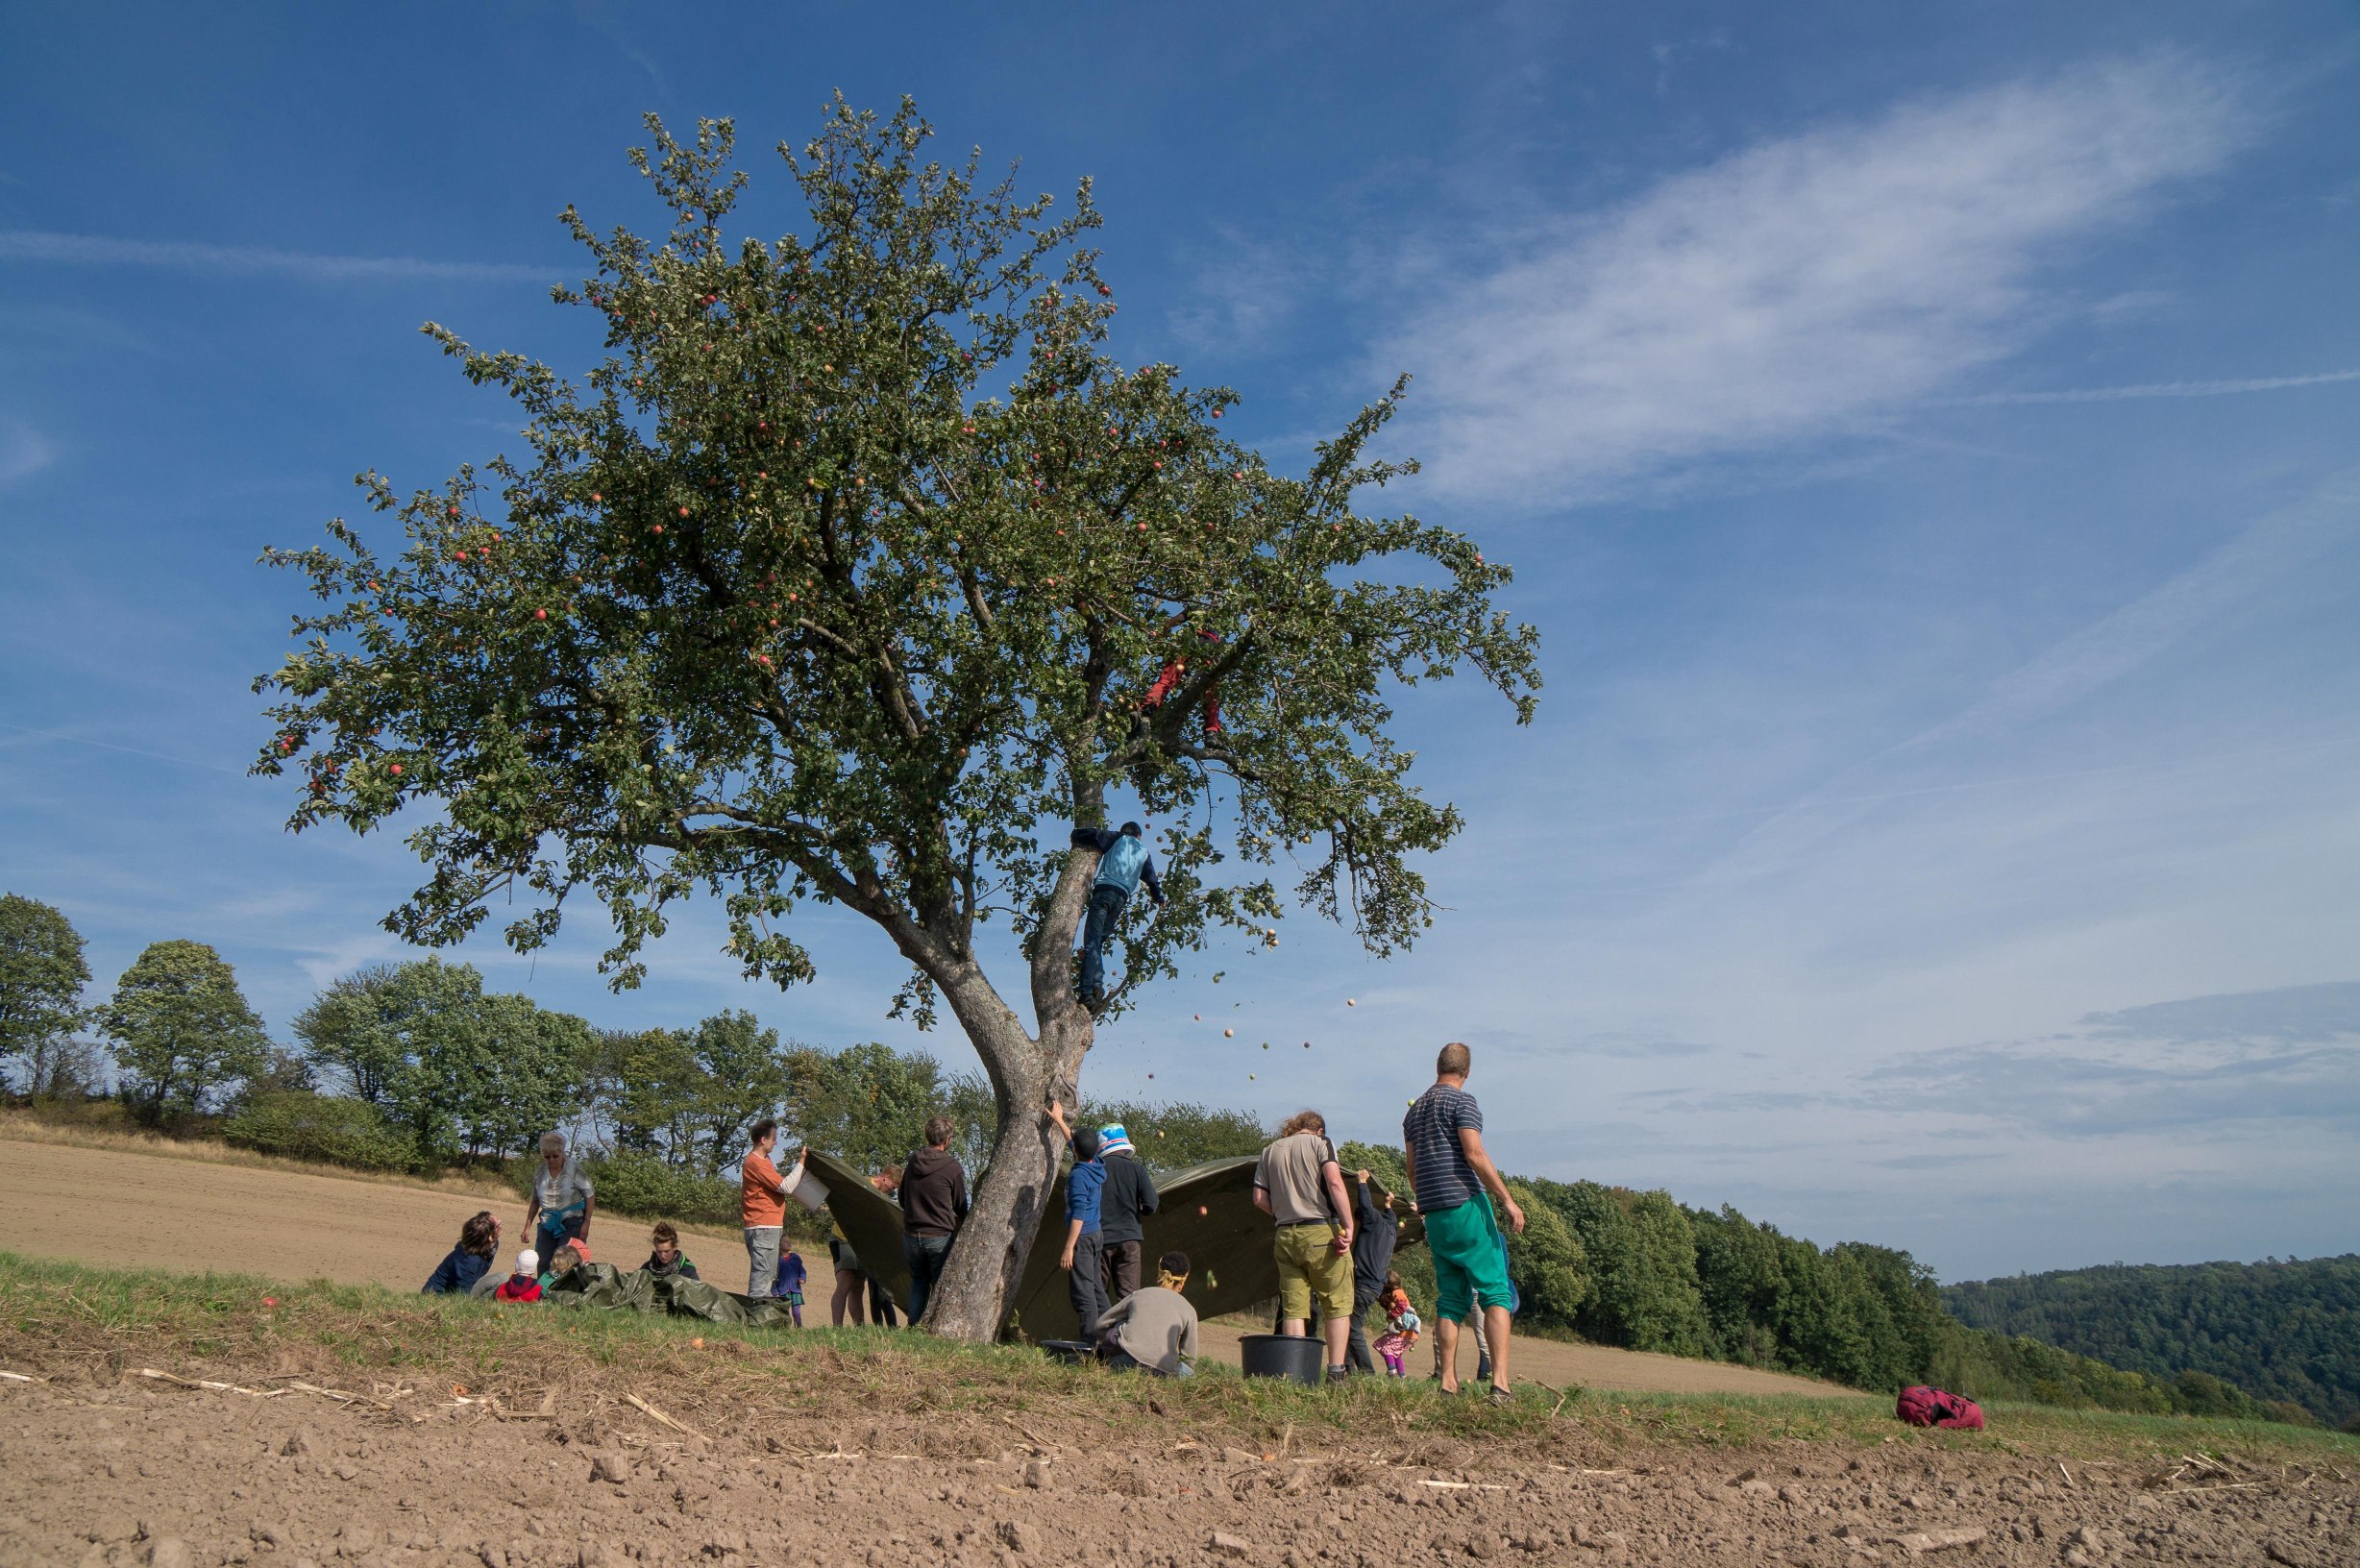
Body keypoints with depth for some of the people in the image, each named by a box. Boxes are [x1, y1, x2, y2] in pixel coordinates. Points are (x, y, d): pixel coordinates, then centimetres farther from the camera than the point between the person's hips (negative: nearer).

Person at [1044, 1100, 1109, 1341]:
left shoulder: (1078, 1175, -18)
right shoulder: (1097, 1166, 6)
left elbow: (1078, 1214, -22)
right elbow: (1075, 1142, 24)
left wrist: (1069, 1248, -21)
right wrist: (1059, 1120, 34)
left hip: (1082, 1236, -9)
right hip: (1095, 1233, 9)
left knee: (1081, 1290, -7)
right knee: (1096, 1288, 14)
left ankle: (1091, 1339, -9)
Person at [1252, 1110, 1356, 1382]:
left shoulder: (1270, 1150, 15)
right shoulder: (1320, 1143, 3)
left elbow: (1259, 1198, 8)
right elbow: (1334, 1182, -13)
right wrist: (1348, 1226, -14)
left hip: (1285, 1237, 4)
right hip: (1321, 1232, -4)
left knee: (1293, 1308, 6)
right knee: (1337, 1305, 4)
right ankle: (1336, 1370, -2)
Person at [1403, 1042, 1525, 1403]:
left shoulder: (1414, 1110, 18)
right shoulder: (1462, 1101, -4)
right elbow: (1475, 1155, -15)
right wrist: (1507, 1199, -14)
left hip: (1434, 1214, 7)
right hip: (1466, 1205, -7)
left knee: (1451, 1299, 8)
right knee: (1496, 1292, -7)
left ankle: (1448, 1383, 2)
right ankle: (1499, 1380, -17)